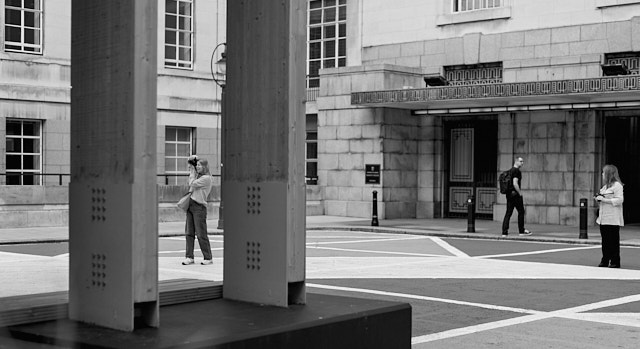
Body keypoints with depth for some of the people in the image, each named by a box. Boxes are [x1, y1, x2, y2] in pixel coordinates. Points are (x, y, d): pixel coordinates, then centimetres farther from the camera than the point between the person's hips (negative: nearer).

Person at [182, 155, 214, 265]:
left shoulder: (207, 178, -8)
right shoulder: (198, 175, 16)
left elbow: (192, 184, -11)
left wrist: (192, 172, 3)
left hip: (199, 207, -8)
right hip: (190, 205, 8)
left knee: (201, 234, -5)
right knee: (189, 233, 5)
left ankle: (208, 258, 3)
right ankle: (189, 257, 8)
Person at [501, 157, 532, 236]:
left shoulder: (510, 171, 17)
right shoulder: (517, 171, -12)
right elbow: (515, 184, -22)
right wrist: (520, 193, -14)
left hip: (509, 194, 9)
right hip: (515, 194, -9)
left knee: (508, 213, 6)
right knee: (521, 212, 3)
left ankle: (504, 232, 1)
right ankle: (522, 231, 9)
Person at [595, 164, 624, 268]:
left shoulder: (617, 185, -8)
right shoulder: (605, 186, 20)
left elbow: (619, 200, -18)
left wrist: (604, 199, -18)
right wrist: (598, 199, 7)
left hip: (613, 220, -8)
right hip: (603, 218, 9)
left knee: (613, 241, -4)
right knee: (605, 240, 10)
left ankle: (615, 262, 0)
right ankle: (605, 260, 15)